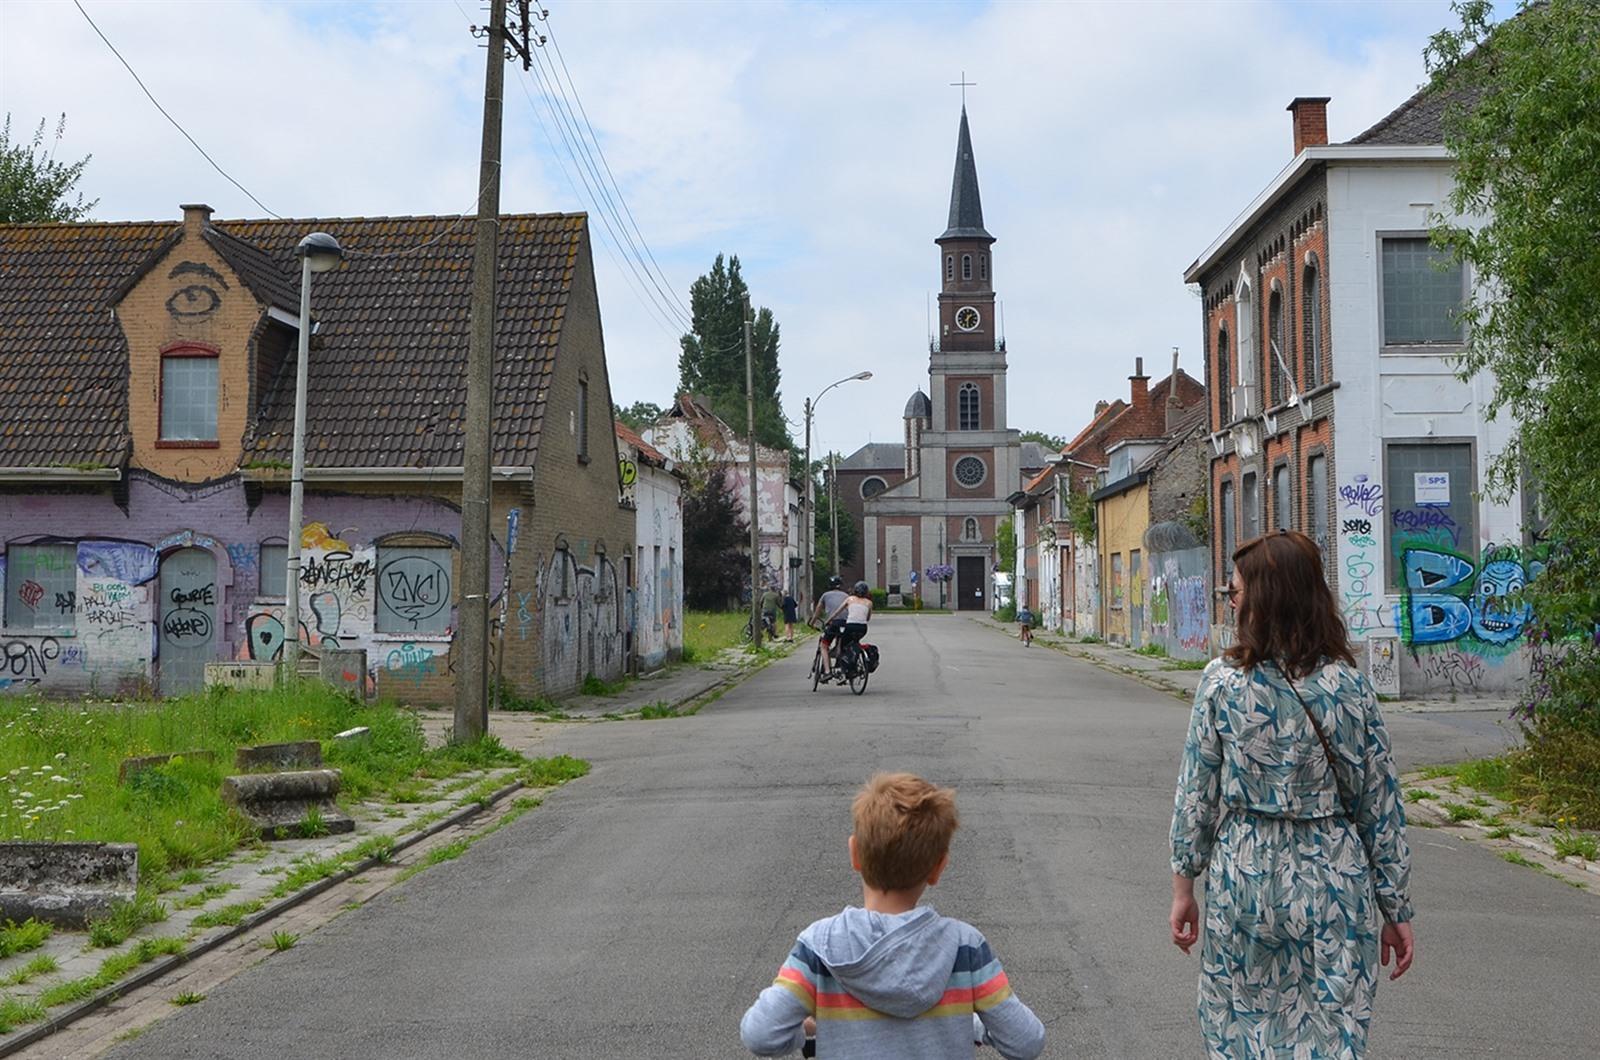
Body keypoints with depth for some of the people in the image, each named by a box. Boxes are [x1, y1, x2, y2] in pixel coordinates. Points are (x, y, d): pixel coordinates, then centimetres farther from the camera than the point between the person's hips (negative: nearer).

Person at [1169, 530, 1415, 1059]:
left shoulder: (1223, 682, -8)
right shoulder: (1349, 686, -5)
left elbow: (1196, 794, -4)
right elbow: (1380, 804, -1)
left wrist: (1183, 884, 7)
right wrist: (1396, 911, 7)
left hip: (1244, 879, -1)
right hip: (1336, 884, 1)